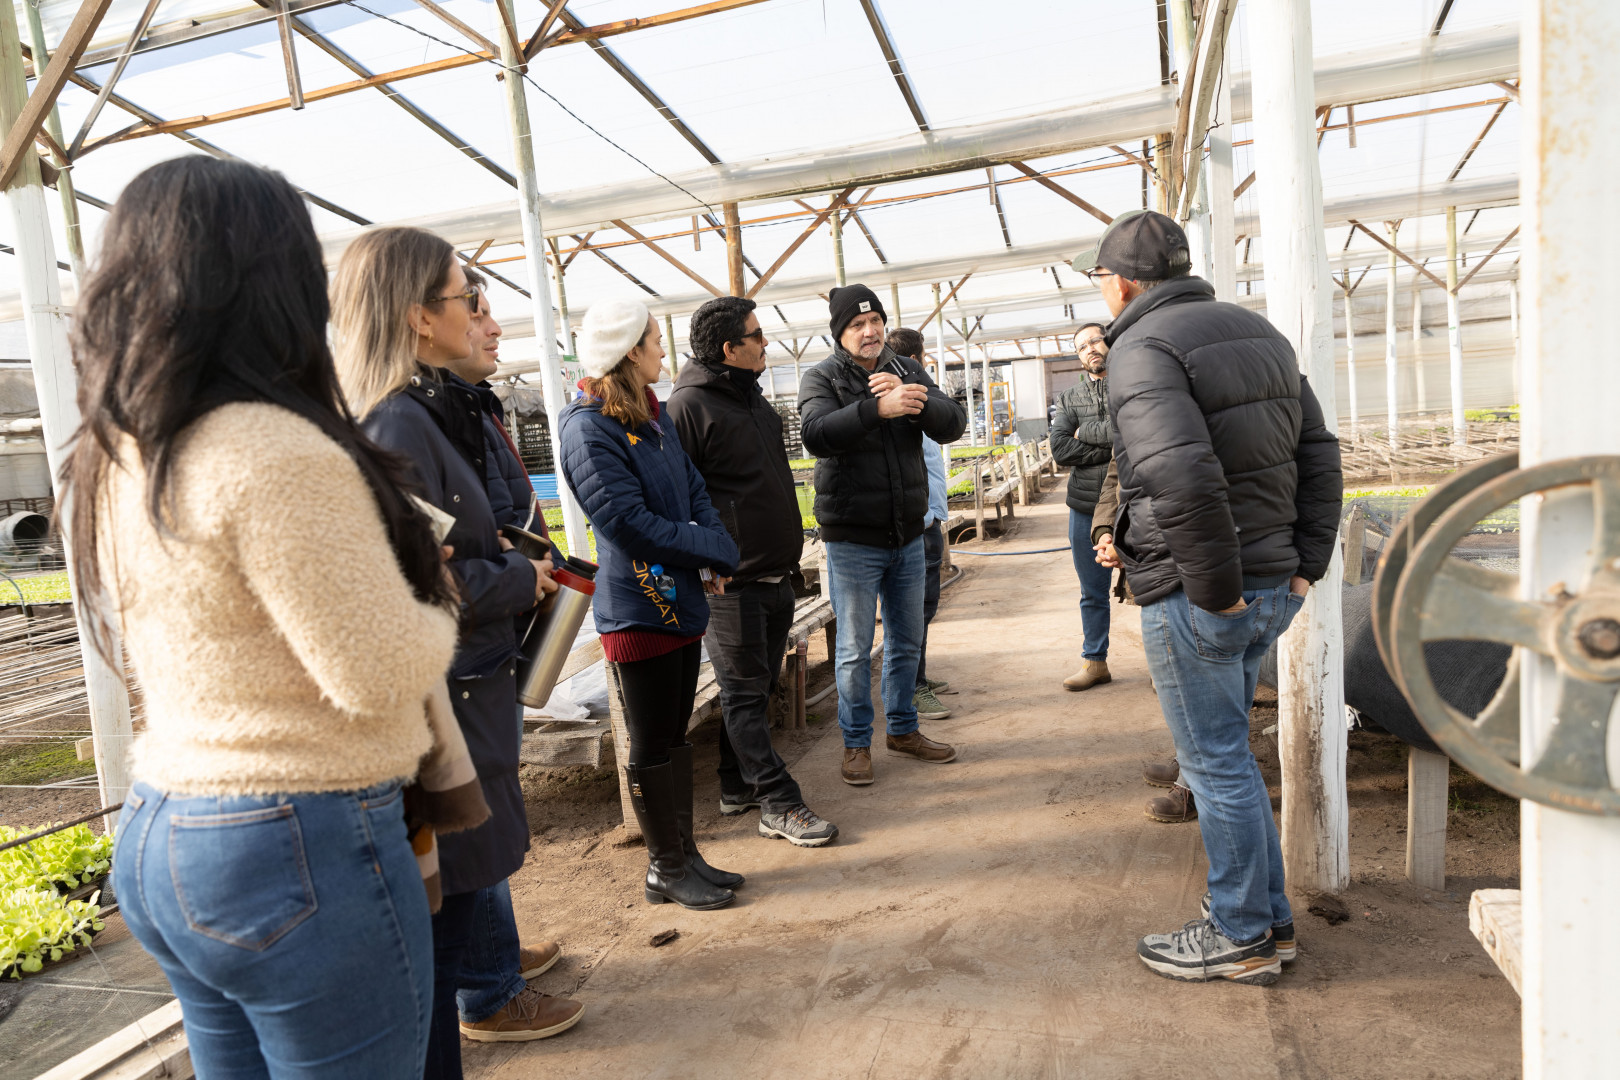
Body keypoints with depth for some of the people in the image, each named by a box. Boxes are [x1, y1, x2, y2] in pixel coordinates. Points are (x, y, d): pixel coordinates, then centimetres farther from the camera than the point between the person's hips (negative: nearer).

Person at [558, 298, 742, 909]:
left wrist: (712, 559, -6)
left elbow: (694, 493, 12)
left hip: (682, 602, 8)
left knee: (675, 736, 17)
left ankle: (684, 853, 30)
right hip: (636, 611, -8)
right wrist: (717, 552, -13)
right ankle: (665, 869, 22)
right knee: (653, 745, 5)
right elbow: (629, 524, -21)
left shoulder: (656, 417, 12)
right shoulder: (588, 429, -15)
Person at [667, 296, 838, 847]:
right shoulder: (689, 405, -13)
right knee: (744, 693, 0)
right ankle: (778, 803, 7)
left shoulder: (752, 397, 15)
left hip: (776, 575, 9)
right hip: (731, 580, -9)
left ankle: (737, 786, 29)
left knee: (759, 687, 16)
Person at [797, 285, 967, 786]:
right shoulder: (821, 378, -6)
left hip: (908, 535, 5)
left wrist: (912, 399, -25)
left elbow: (953, 424, -7)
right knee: (855, 649, 5)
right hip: (851, 539, -4)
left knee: (907, 641, 16)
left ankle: (903, 729, 34)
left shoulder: (907, 371, 6)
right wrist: (877, 408, -40)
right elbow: (818, 434, -27)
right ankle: (856, 742, 21)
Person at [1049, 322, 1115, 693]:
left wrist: (1086, 432, -8)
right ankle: (1095, 661, 26)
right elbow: (1060, 449, -4)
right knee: (1092, 593, 13)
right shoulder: (1069, 398, 10)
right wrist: (1114, 449, -12)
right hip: (1087, 506, 4)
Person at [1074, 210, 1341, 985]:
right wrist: (1306, 562, 13)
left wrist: (1214, 590, -20)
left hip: (1191, 596, -9)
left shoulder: (1144, 349, -14)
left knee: (1216, 761, 4)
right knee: (1223, 750, 21)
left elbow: (1183, 476, -29)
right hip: (1273, 587, 9)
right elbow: (1318, 452, 15)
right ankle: (1264, 912, 33)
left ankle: (1243, 935, 20)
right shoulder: (1256, 333, 14)